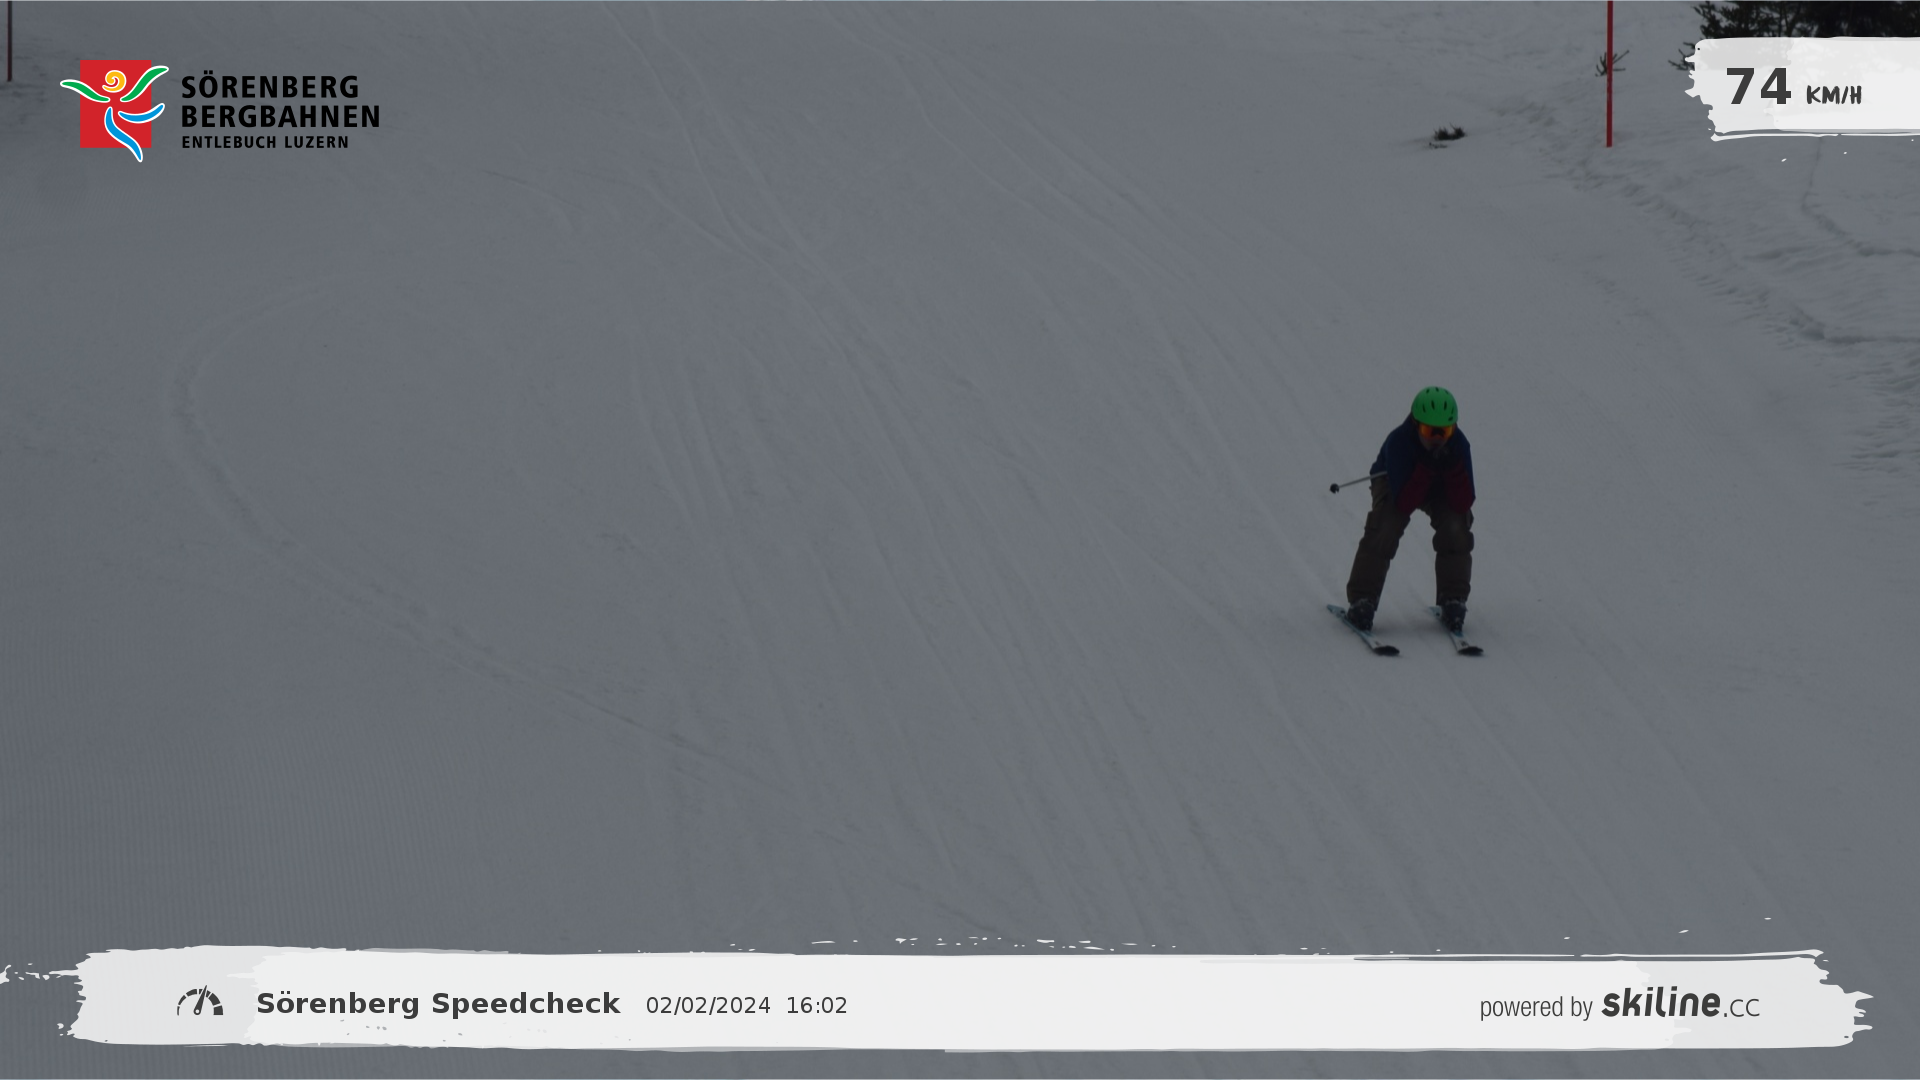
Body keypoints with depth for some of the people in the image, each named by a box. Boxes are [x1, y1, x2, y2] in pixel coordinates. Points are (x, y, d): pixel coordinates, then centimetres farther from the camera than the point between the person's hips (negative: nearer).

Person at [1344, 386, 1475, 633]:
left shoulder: (1458, 444, -31)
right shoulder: (1399, 442, -37)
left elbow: (1463, 503, -32)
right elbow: (1403, 503, -38)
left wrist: (1452, 468, -46)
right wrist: (1426, 467, -48)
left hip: (1442, 488, 2)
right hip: (1396, 484, -2)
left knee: (1455, 526, -25)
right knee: (1385, 528, -28)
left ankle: (1453, 600, -13)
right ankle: (1362, 599, -19)